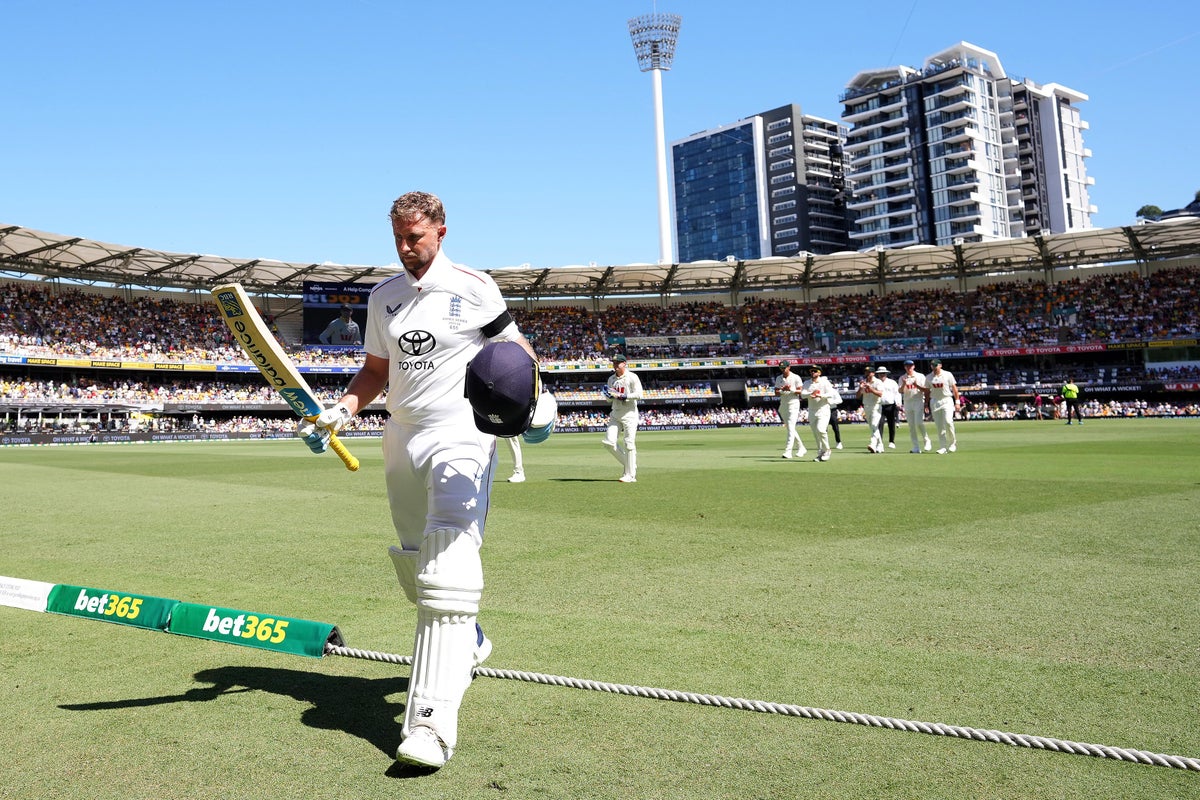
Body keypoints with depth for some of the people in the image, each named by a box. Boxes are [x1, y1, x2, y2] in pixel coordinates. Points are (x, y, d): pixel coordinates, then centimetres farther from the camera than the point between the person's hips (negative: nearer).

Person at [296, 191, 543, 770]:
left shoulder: (472, 287, -3)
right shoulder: (383, 297, 12)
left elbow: (518, 353, 0)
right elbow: (376, 369, 18)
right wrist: (340, 410, 1)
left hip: (462, 438, -6)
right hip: (401, 439, 6)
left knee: (448, 571, -19)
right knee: (412, 565, 14)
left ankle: (432, 723, -24)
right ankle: (466, 645, 42)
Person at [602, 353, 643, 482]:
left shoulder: (632, 377, -6)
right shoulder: (611, 379, 14)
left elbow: (638, 394, -15)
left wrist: (621, 396, -20)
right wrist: (609, 394, -4)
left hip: (629, 414, -6)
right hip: (615, 415, 6)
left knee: (629, 444, -5)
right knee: (609, 441, -4)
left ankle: (630, 475, 1)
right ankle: (627, 463, 15)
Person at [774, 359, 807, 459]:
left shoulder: (796, 378, -4)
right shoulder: (779, 379, 10)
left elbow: (800, 391, -7)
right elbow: (776, 394, 5)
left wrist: (791, 389, -22)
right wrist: (782, 389, -15)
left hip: (793, 404, -6)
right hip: (783, 405, 6)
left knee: (791, 428, -15)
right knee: (790, 428, 11)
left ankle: (788, 451, -20)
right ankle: (801, 449, 23)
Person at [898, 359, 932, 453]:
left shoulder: (920, 376, 4)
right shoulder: (902, 378, 10)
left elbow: (925, 390, -2)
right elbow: (900, 391, -1)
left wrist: (917, 385, -18)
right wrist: (904, 384, -20)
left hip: (918, 402, -3)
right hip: (907, 402, 3)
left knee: (919, 423, -17)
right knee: (911, 426, 1)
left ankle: (927, 441, 1)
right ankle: (916, 447, 4)